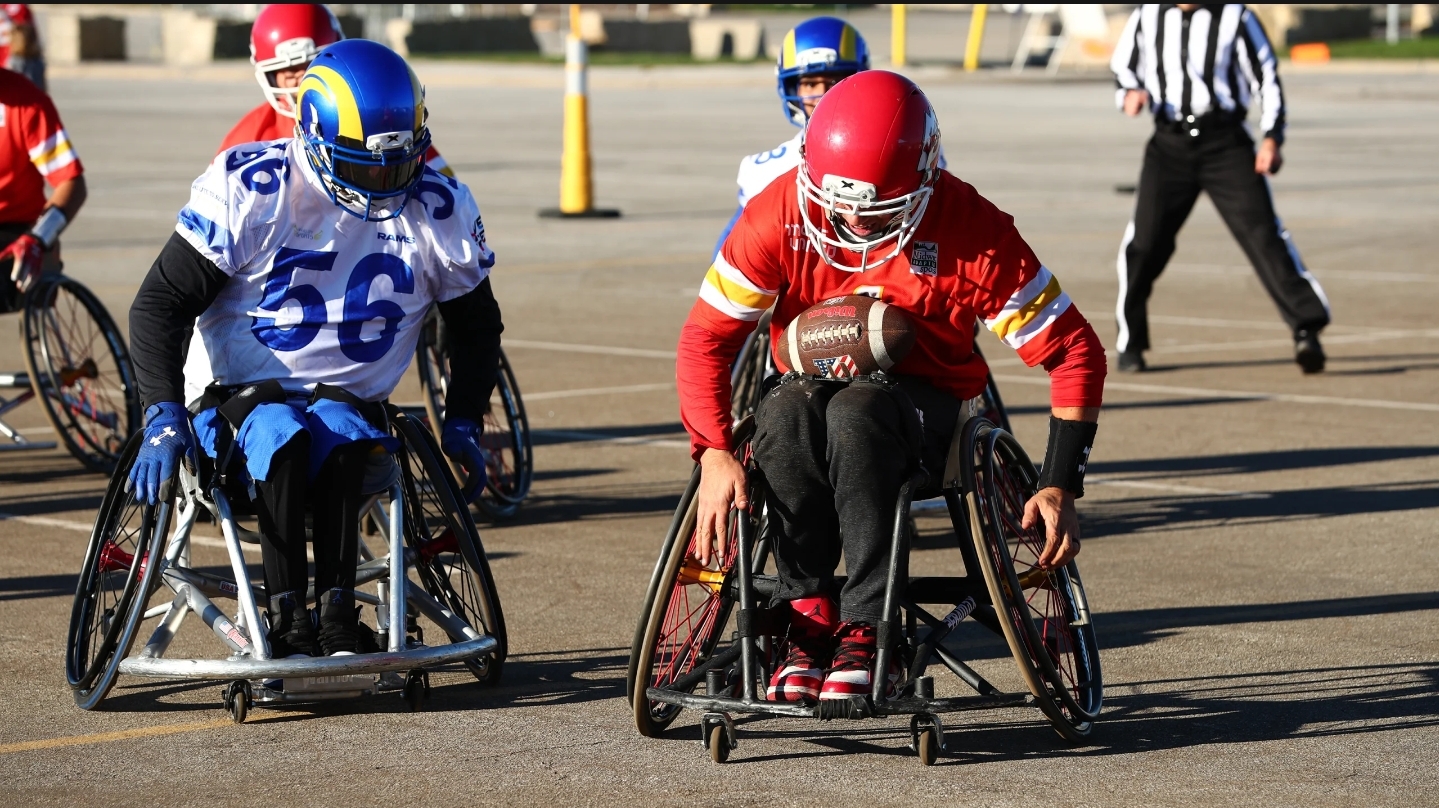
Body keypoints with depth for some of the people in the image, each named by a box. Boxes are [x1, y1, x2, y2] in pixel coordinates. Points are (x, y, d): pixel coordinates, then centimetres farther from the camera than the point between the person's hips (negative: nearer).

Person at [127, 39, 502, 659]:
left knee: (338, 433, -34)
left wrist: (462, 423, 5)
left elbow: (477, 327, 17)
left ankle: (337, 615, -33)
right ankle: (286, 622, -33)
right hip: (238, 392, -2)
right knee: (281, 437, -36)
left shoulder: (438, 210, -1)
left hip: (349, 398, 2)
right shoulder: (251, 190, -12)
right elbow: (160, 303, -9)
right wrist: (162, 417, -20)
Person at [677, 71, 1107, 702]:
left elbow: (1074, 352, -9)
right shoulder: (782, 214, -12)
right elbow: (704, 339, -7)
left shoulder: (972, 230, -16)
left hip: (923, 401, -2)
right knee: (787, 410, -36)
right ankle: (808, 611, -24)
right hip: (814, 384, 2)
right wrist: (715, 455, -22)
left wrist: (1060, 488, -15)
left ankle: (867, 627, -32)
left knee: (855, 413, -38)